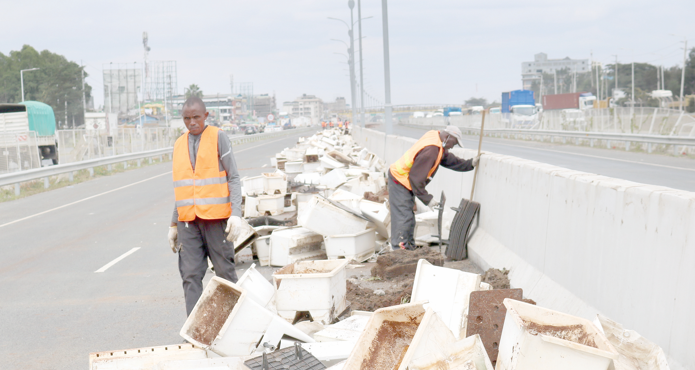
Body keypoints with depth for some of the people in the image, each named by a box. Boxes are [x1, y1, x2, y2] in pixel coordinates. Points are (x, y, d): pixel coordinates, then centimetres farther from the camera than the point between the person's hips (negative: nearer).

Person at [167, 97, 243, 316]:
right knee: (190, 276, 0)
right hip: (188, 221, 4)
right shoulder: (179, 145, 13)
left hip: (216, 216, -4)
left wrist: (236, 214, -14)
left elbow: (233, 178, -3)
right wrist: (173, 224, 16)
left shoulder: (218, 137, 0)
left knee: (225, 271, 4)